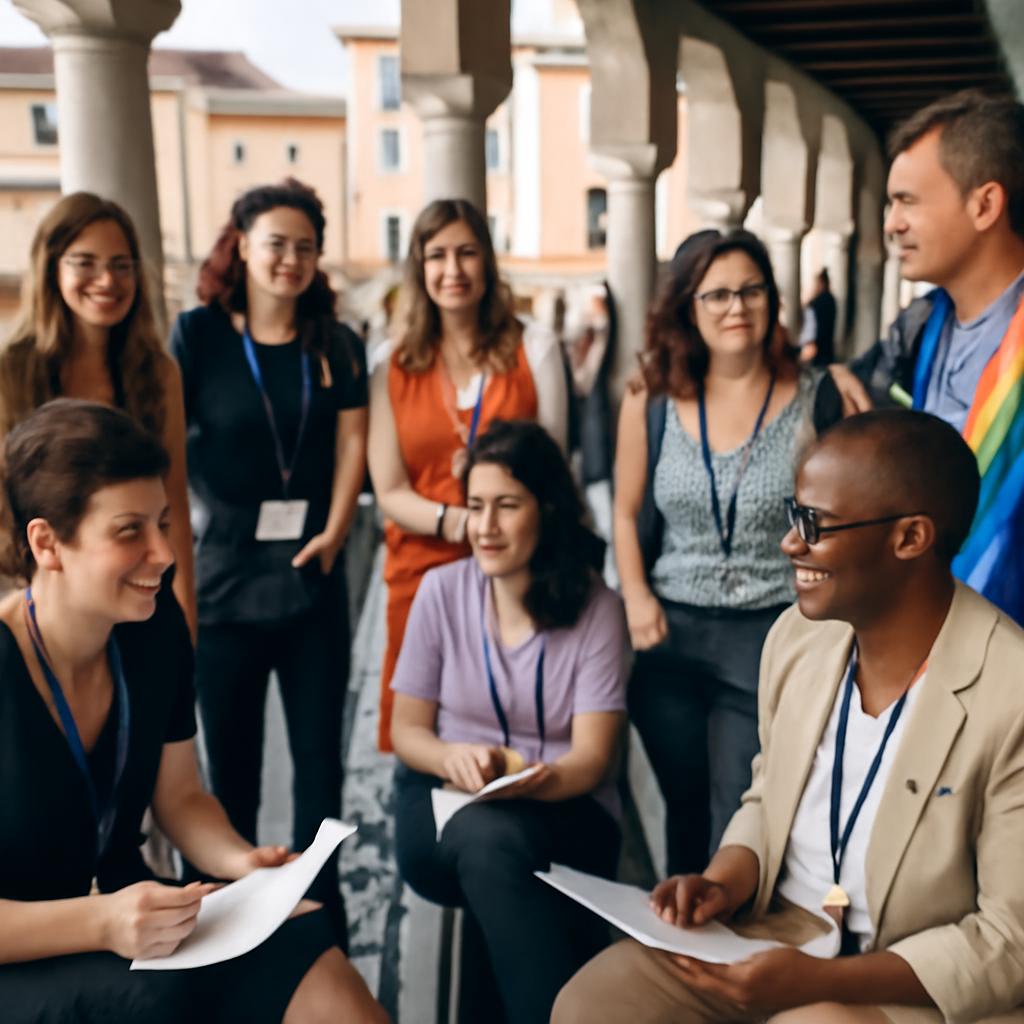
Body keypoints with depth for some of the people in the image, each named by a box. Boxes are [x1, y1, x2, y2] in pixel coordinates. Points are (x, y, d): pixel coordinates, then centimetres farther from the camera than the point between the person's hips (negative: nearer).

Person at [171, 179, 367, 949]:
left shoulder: (335, 343, 7)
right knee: (232, 757, 10)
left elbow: (352, 440, 3)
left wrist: (334, 531, -9)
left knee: (319, 753, 8)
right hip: (225, 577, -2)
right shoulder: (199, 334, 0)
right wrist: (208, 512, -8)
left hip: (314, 579, 2)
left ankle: (321, 906, 22)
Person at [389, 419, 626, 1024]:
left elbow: (591, 759, -9)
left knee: (493, 837, -37)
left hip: (563, 811, -1)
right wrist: (454, 758, -18)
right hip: (445, 810, 2)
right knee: (486, 837, -36)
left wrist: (532, 780, -33)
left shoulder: (595, 607, -4)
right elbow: (406, 729, 6)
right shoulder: (441, 591, 2)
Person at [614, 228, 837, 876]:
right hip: (670, 635, 3)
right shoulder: (651, 403, 1)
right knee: (685, 808, 19)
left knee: (739, 822, -1)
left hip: (770, 635, -3)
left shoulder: (813, 402, -6)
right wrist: (637, 598, -2)